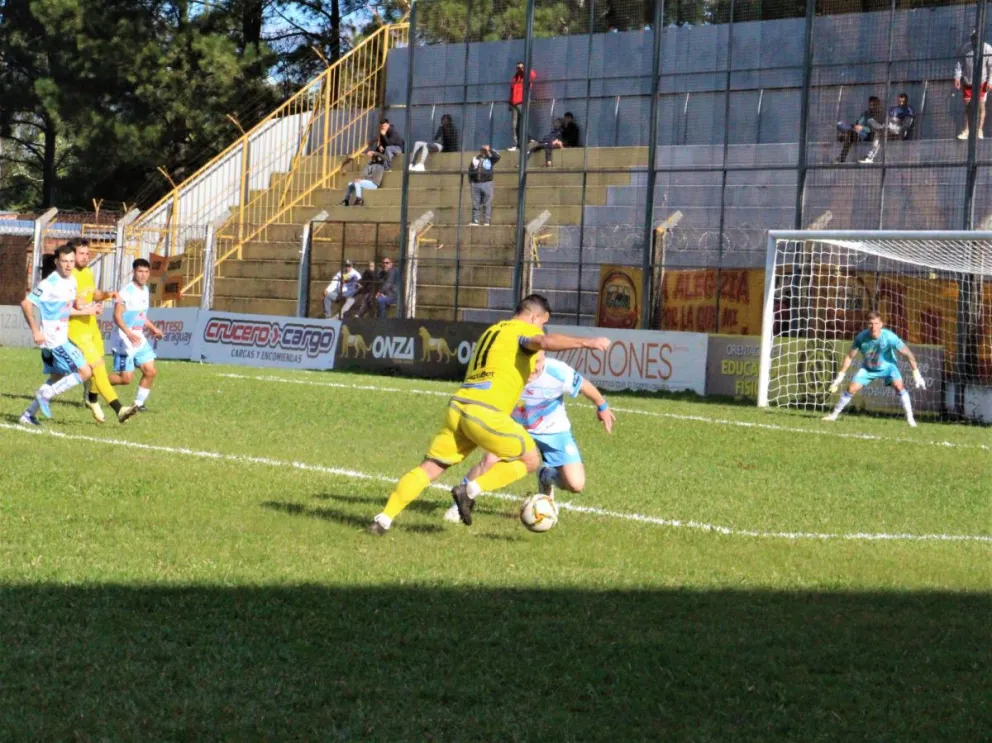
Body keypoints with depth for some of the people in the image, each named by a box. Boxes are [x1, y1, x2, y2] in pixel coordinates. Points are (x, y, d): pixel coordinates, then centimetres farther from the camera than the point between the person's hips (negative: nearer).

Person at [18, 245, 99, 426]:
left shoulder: (72, 281, 9)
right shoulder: (49, 283, -17)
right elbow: (26, 304, -16)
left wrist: (85, 311, 14)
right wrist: (35, 330, -20)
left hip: (61, 337, 9)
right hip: (53, 338, -9)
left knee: (56, 378, 18)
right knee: (85, 372, -11)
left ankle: (29, 414, 23)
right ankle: (45, 394, -5)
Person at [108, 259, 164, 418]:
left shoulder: (145, 290, 12)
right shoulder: (126, 292, -15)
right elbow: (117, 316, -19)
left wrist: (153, 328, 14)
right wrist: (129, 334, -30)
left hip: (139, 339, 8)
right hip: (125, 340, -8)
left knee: (150, 371, 1)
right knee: (126, 378, -8)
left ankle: (138, 404, 10)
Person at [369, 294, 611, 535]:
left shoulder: (492, 331, 28)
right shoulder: (525, 330, 3)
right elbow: (545, 342, -19)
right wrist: (586, 342, -21)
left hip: (457, 406, 7)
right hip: (485, 413, -7)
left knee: (429, 469, 12)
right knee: (530, 460, 10)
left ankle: (383, 520, 3)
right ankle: (470, 490, -2)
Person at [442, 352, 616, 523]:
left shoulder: (558, 373, -31)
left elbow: (585, 386, -11)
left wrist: (602, 407, 4)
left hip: (554, 432, 0)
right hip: (516, 427, 0)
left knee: (576, 485, -12)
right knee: (489, 460, -24)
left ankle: (547, 477, 23)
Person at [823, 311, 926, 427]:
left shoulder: (889, 337, -31)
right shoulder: (861, 337, -25)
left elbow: (907, 353, -23)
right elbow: (850, 356, -12)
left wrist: (916, 373, -23)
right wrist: (840, 376, -12)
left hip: (887, 366, -2)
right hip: (868, 368, 2)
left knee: (899, 386, -25)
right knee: (851, 389, -7)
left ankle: (910, 419, -17)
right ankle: (834, 415, 12)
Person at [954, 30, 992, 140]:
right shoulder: (965, 48, 2)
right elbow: (960, 63, 8)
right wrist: (957, 77, -1)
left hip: (982, 82, -3)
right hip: (967, 82, 3)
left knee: (981, 105, -4)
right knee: (967, 105, 4)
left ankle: (980, 130, 1)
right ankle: (966, 130, 9)